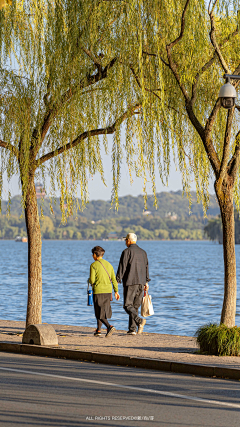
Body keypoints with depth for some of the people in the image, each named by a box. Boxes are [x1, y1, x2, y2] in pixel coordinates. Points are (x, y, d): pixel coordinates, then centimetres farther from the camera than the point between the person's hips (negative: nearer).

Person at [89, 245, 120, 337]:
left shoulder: (93, 265, -8)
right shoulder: (108, 264, 10)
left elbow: (92, 280, -12)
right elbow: (113, 279, 9)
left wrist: (89, 280, 11)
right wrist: (116, 291, 12)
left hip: (98, 291, -6)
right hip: (108, 291, 6)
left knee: (99, 313, -3)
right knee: (103, 311, 17)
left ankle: (109, 326, -24)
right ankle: (98, 330, 25)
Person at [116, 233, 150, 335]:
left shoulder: (127, 252, -7)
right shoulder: (143, 252, 13)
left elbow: (122, 267, -11)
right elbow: (146, 267, 16)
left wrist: (117, 281, -7)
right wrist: (146, 282, 20)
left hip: (130, 282, -6)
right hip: (141, 283, 6)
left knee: (128, 305, -4)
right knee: (135, 306, 11)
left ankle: (139, 320, -27)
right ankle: (132, 329, 9)